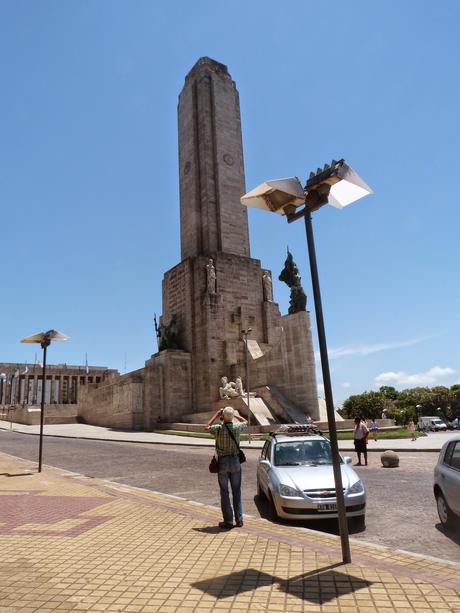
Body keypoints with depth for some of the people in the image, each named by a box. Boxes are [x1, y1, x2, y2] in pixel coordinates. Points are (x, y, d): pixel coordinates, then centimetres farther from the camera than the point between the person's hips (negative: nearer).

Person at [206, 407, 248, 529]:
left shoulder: (218, 428, -14)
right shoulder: (237, 427, -8)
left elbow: (207, 427, 8)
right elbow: (245, 421, 16)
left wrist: (216, 415, 9)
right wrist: (235, 414, 18)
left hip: (223, 462, -2)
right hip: (235, 460, 2)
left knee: (224, 493, 7)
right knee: (237, 492, 13)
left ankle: (228, 521, 10)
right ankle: (239, 520, 16)